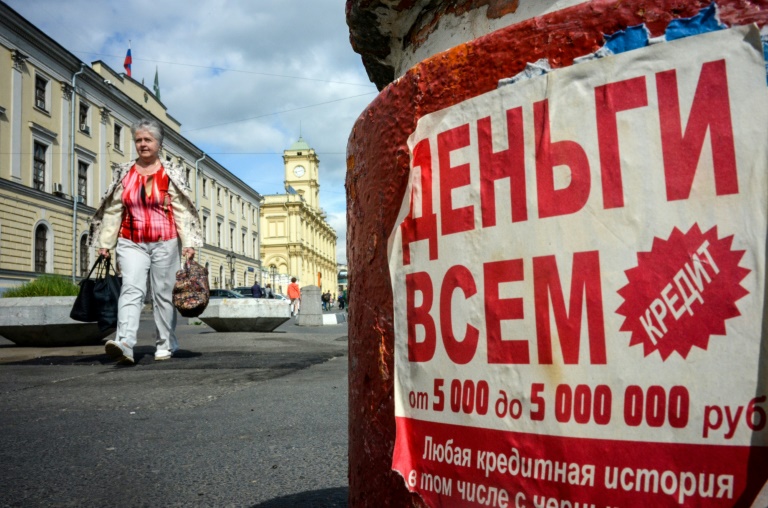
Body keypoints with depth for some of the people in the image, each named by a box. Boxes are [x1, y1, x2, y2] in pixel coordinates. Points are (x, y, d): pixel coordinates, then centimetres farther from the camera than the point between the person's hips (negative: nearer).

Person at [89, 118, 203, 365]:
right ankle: (124, 344, -25)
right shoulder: (123, 173, 10)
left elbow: (182, 210, -1)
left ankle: (165, 344, 17)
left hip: (165, 243, -1)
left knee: (163, 293, 4)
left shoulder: (171, 173, 4)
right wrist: (105, 242, 6)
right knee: (131, 289, -14)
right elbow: (113, 210, 10)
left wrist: (188, 242, -9)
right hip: (131, 243, 1)